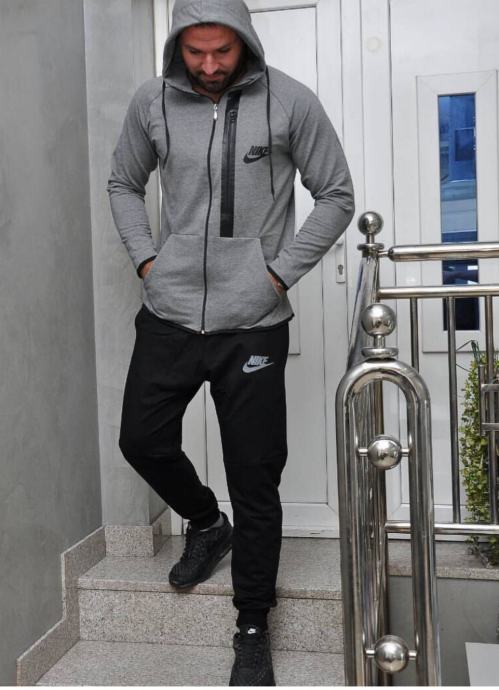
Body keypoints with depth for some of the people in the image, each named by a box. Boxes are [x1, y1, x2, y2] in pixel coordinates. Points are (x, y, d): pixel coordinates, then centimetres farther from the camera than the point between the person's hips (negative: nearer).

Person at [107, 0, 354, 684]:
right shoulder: (152, 101, 4)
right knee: (143, 440, 8)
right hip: (168, 314, 4)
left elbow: (336, 196, 1)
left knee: (255, 481, 2)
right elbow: (124, 184, 18)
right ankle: (206, 524, 40)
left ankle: (253, 629, 21)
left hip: (254, 322, -3)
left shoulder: (290, 101, -5)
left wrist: (280, 273, -6)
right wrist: (146, 259, 4)